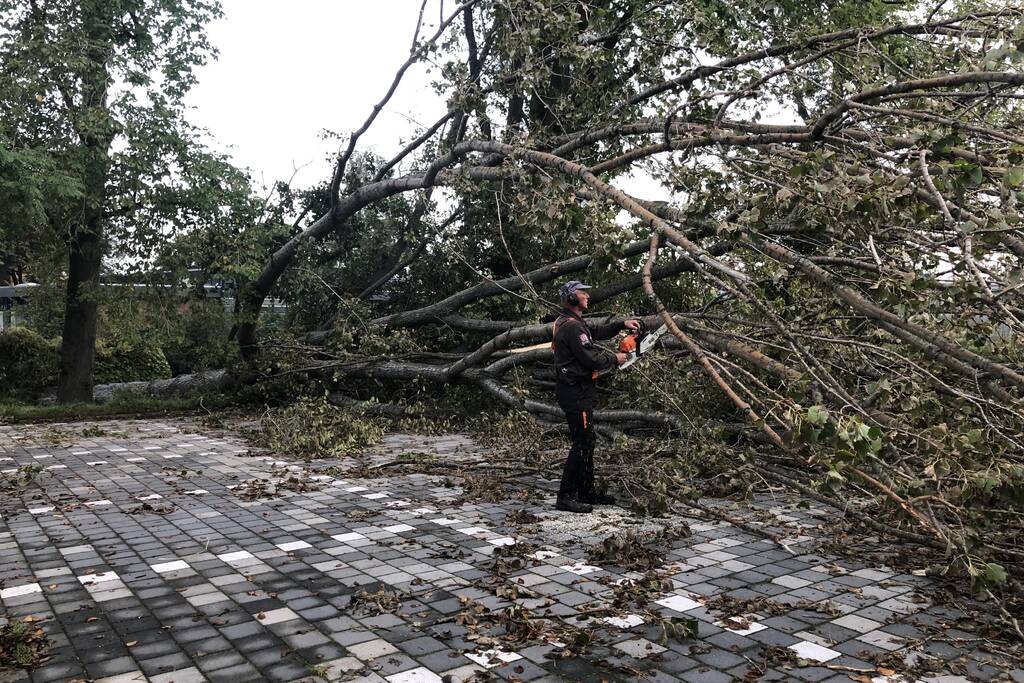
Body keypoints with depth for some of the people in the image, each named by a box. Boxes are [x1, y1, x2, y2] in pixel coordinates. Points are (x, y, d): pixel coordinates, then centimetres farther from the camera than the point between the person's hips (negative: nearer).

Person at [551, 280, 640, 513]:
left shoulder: (568, 322, 15)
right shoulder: (572, 326, -18)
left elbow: (597, 331, 27)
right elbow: (591, 358, -21)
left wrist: (622, 324, 15)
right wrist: (614, 359, -4)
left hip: (577, 390, 11)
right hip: (575, 391, -11)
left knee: (587, 441, 15)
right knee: (582, 443, -8)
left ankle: (586, 492, 23)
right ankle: (565, 497, -4)